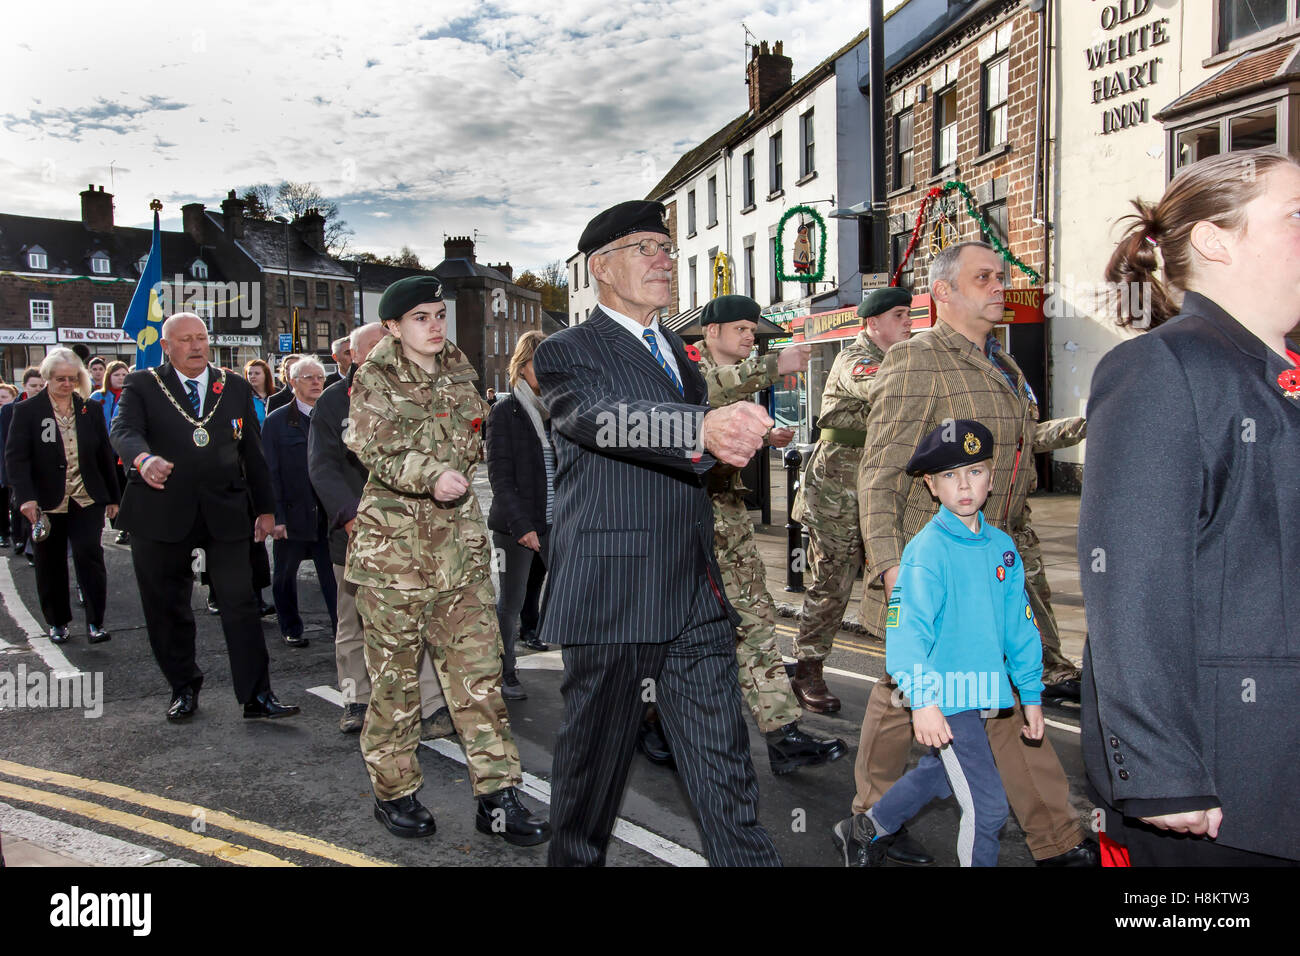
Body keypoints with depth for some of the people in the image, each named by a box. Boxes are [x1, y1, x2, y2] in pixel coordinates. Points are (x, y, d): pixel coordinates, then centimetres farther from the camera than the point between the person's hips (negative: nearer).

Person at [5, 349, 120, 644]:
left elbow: (105, 456, 10)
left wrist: (113, 497, 10)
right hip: (46, 503, -1)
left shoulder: (90, 410, 6)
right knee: (51, 564, 9)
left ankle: (95, 622, -3)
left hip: (87, 500, 1)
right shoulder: (27, 411, -2)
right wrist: (26, 497, -19)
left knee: (89, 554, -10)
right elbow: (16, 457, -8)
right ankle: (57, 622, 25)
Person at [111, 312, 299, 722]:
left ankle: (257, 695, 0)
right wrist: (144, 459, -37)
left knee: (241, 603, -5)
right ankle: (184, 688, 26)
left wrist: (266, 508, 12)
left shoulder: (236, 388, 12)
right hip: (161, 514, 0)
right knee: (167, 609, 9)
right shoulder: (142, 386, 4)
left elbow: (253, 451, 14)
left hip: (224, 513, 1)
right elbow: (124, 430, -14)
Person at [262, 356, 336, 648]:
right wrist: (276, 516, -10)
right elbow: (270, 473, -5)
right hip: (292, 514, 0)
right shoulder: (276, 421, -2)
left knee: (333, 575, 1)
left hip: (327, 514, 1)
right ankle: (290, 628, 31)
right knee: (285, 575, 14)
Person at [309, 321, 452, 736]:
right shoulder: (334, 401, 5)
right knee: (354, 624, 11)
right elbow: (322, 466, -3)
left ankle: (433, 707, 0)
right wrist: (351, 515, -16)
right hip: (354, 531, 0)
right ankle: (356, 701, 27)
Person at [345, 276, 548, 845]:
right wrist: (430, 476, -31)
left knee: (478, 669, 1)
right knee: (394, 675, 5)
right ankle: (394, 791, 22)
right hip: (393, 544, -4)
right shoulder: (375, 380, -3)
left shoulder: (458, 374, 12)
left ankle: (497, 796, 8)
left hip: (459, 544, 4)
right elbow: (373, 449, -17)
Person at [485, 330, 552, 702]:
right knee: (511, 601, 6)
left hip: (556, 521, 4)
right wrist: (521, 525, -15)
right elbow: (499, 475, -8)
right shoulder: (504, 411, -4)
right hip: (516, 523, -3)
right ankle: (505, 675, 21)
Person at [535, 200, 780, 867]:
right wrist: (703, 426, -41)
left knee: (723, 756, 5)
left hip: (696, 594, 6)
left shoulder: (676, 353, 21)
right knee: (595, 749, 9)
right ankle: (575, 858, 31)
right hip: (611, 594, -6)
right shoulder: (566, 353, -3)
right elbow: (605, 418, -26)